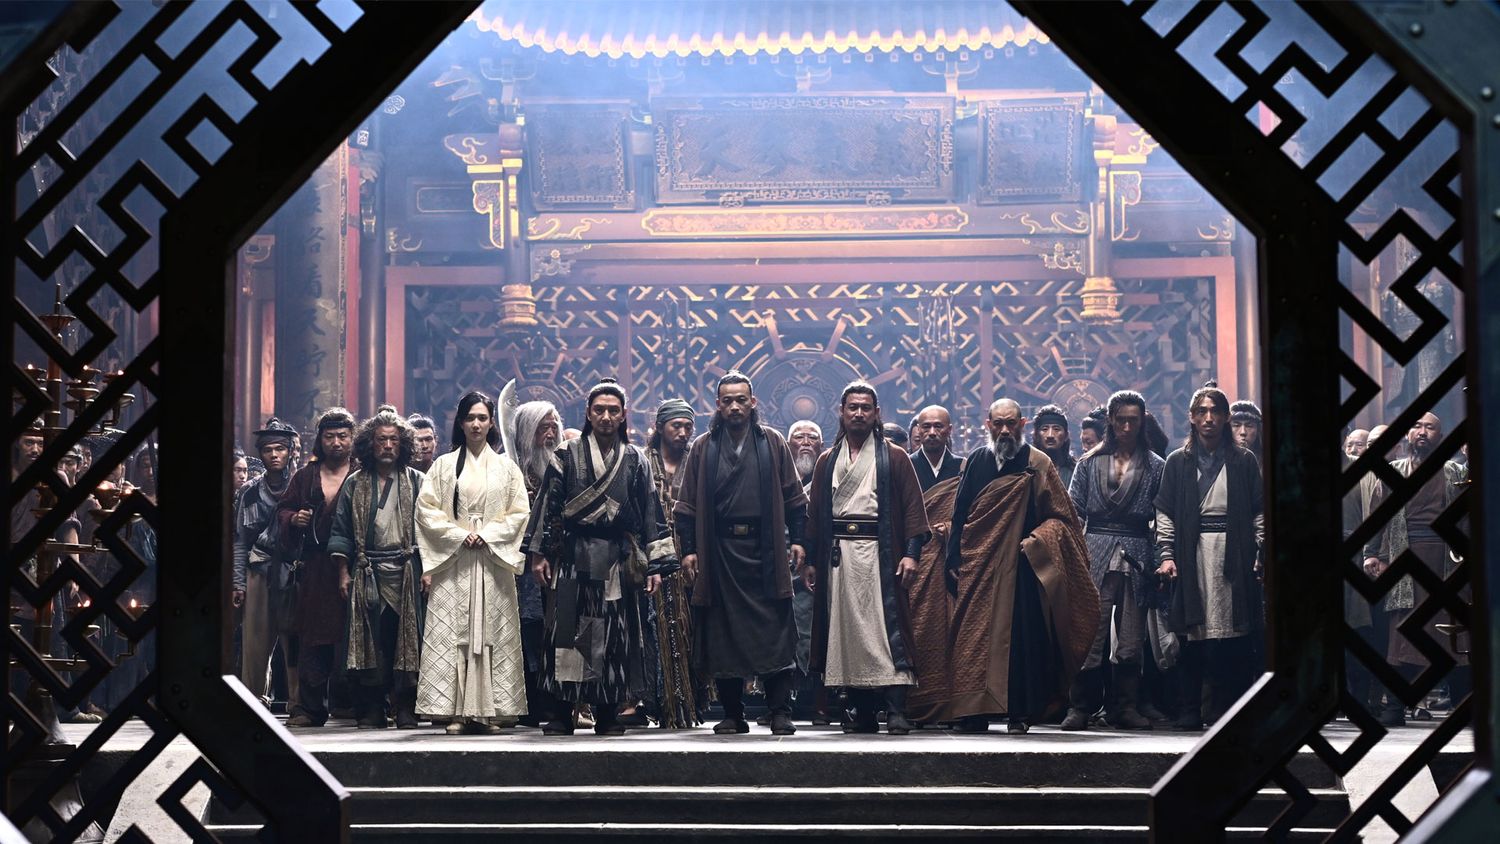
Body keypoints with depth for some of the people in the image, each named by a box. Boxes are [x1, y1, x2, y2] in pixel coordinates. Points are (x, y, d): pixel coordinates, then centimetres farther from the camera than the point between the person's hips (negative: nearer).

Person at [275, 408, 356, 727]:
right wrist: (293, 519, 0)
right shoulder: (305, 476, 17)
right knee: (312, 639, 1)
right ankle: (309, 707, 5)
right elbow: (283, 509, 22)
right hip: (314, 567, 3)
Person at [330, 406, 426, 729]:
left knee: (407, 639, -5)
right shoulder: (354, 484, 12)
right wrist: (343, 573, 4)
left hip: (406, 572, -1)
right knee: (369, 641, 0)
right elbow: (341, 532, 12)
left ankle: (406, 709, 0)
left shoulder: (416, 481, 8)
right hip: (367, 573, 1)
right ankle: (372, 711, 5)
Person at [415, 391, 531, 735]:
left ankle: (489, 710, -3)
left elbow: (519, 512, 6)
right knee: (451, 634, -7)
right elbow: (426, 510, 3)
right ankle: (456, 712, -7)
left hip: (493, 561, 1)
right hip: (452, 562, -1)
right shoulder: (443, 465, 9)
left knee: (492, 633, -3)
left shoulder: (506, 467, 12)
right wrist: (459, 534, -9)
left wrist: (486, 535, -7)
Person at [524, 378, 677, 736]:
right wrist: (539, 553, -2)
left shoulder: (635, 460, 9)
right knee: (566, 631, -5)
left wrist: (655, 564, 2)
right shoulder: (567, 455, 6)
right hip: (572, 557, -1)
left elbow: (649, 512, 8)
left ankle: (608, 713, 8)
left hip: (616, 560, 1)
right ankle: (562, 712, 0)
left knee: (613, 635, 0)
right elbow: (549, 504, 4)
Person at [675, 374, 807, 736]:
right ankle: (732, 715, 9)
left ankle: (780, 712, -1)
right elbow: (687, 504, 9)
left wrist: (796, 540, 1)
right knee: (724, 634, 2)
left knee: (775, 631, -5)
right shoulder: (702, 448, 9)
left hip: (766, 550, -1)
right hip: (720, 552, 1)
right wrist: (689, 549, 1)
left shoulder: (773, 443, 8)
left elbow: (794, 497, 9)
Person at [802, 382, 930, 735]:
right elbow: (815, 513, 16)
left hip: (880, 553, -4)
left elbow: (913, 506, 1)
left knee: (886, 628, -11)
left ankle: (896, 711, -14)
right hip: (838, 556, 4)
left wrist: (911, 552, -10)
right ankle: (863, 713, 8)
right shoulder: (827, 461, 18)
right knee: (846, 631, 2)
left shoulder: (894, 457, 8)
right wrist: (810, 559, 9)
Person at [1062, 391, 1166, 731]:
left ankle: (1123, 707, 8)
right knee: (1090, 635, -7)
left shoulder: (1155, 466, 11)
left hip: (1136, 559, 1)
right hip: (1096, 557, -1)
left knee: (1131, 639, 1)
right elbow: (1073, 511, 7)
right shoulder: (1090, 463, 11)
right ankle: (1081, 707, -3)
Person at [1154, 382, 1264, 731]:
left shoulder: (1244, 462, 11)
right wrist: (1166, 554, -3)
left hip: (1234, 556, 0)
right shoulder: (1178, 462, 12)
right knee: (1192, 638, -3)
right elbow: (1164, 512, 9)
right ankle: (1189, 712, 2)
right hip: (1191, 556, 0)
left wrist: (1263, 553, -4)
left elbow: (1259, 512, 8)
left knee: (1234, 641, -4)